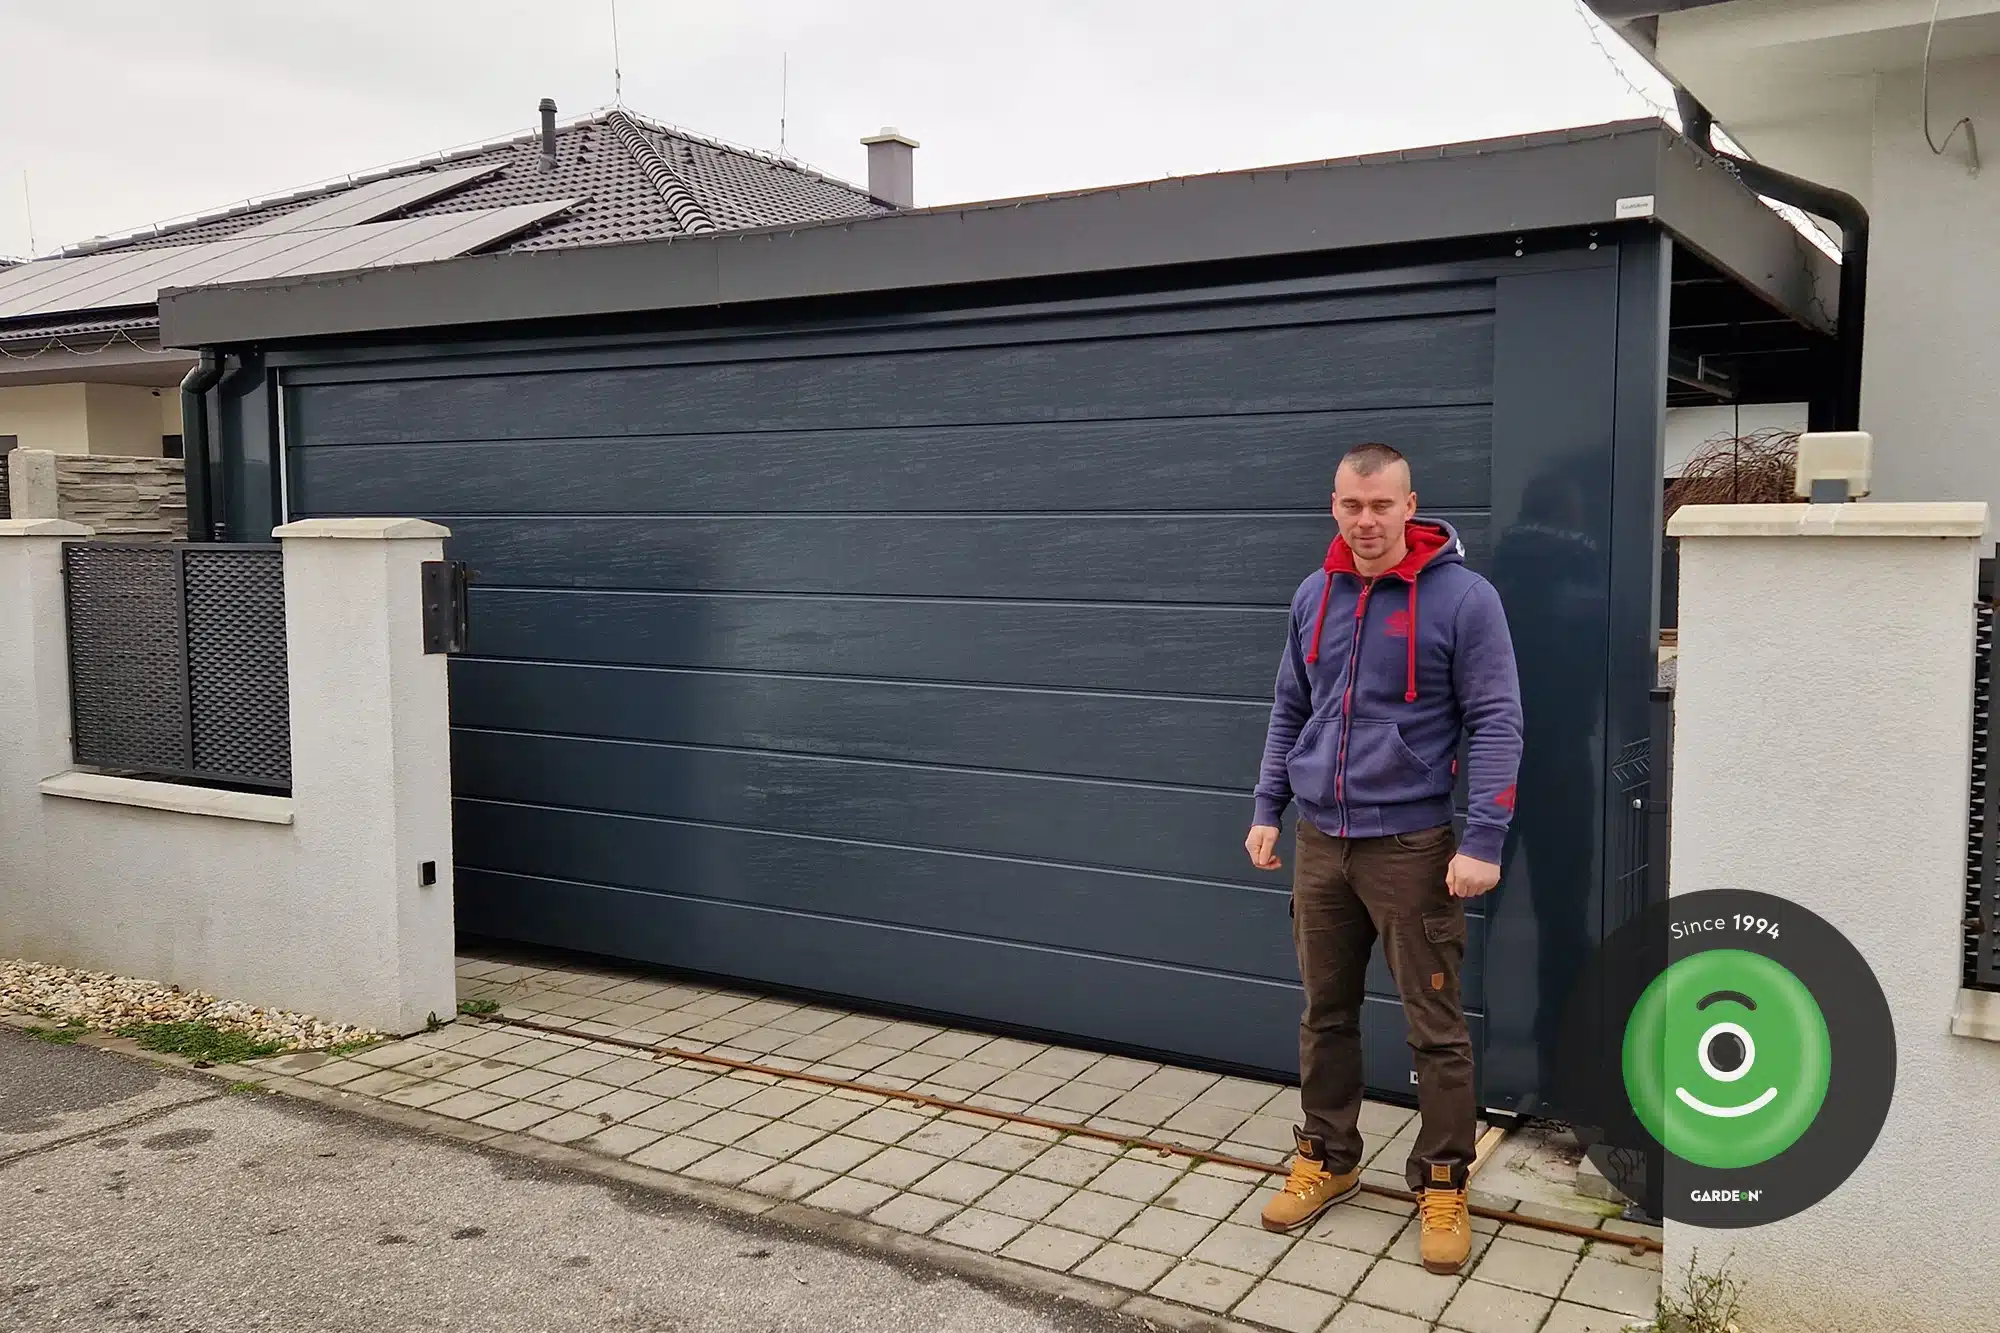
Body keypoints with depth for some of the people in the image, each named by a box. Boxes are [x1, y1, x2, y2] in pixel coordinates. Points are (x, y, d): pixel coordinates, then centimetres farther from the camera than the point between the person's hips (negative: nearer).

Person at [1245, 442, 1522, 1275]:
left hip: (1411, 845, -5)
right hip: (1319, 842, 5)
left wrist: (1483, 841, -17)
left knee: (1435, 1028, 4)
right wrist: (1267, 809, 10)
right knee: (1325, 1013, 15)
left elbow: (1496, 724, -11)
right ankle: (1327, 1159, 31)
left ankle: (1442, 1184, 20)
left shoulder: (1463, 598, -10)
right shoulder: (1314, 596, 7)